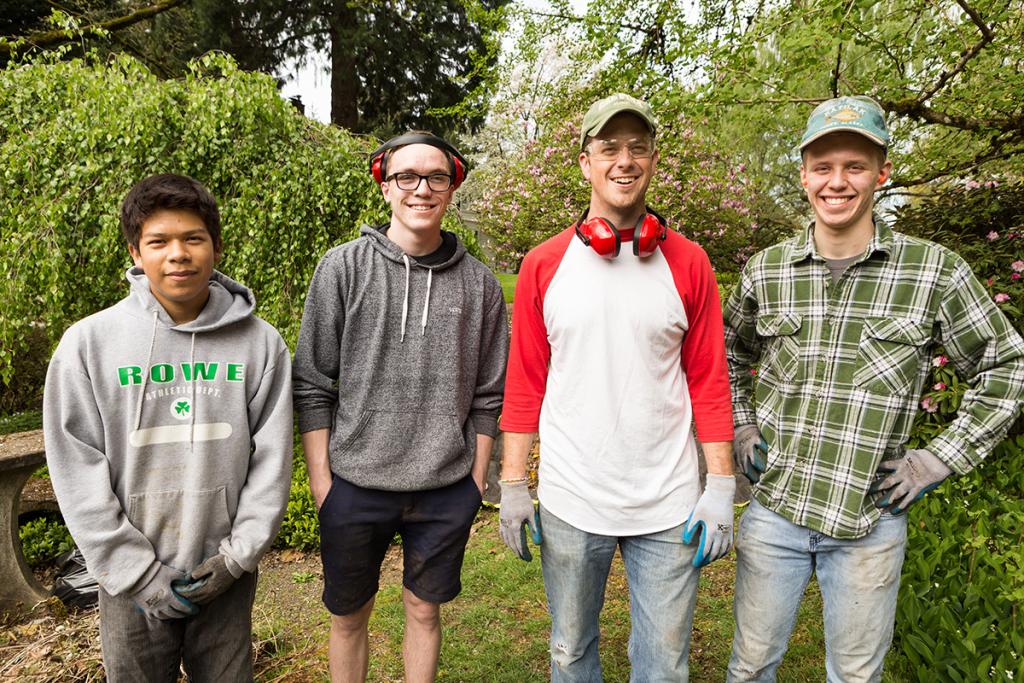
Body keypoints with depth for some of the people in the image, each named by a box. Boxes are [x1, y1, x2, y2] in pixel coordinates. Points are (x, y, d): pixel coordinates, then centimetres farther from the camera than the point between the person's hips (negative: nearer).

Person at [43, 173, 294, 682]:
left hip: (228, 577, 1)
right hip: (131, 581, 0)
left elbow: (271, 459, -3)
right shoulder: (88, 343, -8)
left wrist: (238, 555, -8)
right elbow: (77, 472, -7)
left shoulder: (259, 342, -6)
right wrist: (139, 575, -10)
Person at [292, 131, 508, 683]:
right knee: (349, 616, 16)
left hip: (447, 492, 1)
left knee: (424, 610, 17)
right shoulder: (343, 268, -4)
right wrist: (321, 481, -5)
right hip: (355, 486, -1)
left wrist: (475, 482, 4)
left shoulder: (478, 284, 1)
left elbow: (487, 396, 5)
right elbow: (312, 385, -3)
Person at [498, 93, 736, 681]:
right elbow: (525, 384, 2)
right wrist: (513, 485, 1)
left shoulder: (688, 264, 0)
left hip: (668, 506, 0)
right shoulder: (544, 266, -1)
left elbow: (709, 382, 2)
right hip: (569, 504, 1)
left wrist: (721, 487, -2)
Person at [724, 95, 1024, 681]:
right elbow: (731, 356, 16)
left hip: (871, 522, -1)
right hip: (774, 509, 2)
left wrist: (938, 459, -4)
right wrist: (741, 426, 5)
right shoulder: (766, 270, -1)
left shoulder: (934, 271, -8)